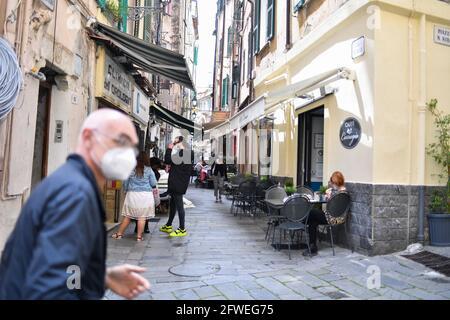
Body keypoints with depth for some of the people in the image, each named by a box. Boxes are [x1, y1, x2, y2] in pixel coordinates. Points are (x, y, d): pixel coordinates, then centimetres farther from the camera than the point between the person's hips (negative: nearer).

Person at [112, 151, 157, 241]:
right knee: (142, 217, 2)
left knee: (127, 216, 11)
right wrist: (152, 189, 22)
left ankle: (119, 234, 19)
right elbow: (153, 184, 0)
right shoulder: (149, 170, -3)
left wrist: (126, 190, 24)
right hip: (146, 195, -1)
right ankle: (139, 236, 4)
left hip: (132, 194, 1)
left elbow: (125, 183, 6)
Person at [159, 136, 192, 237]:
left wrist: (169, 149, -8)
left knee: (179, 205, -6)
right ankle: (168, 226, 32)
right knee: (173, 204, 19)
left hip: (178, 184, -11)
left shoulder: (181, 154, -16)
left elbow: (167, 161, -18)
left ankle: (182, 229, -1)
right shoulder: (186, 154, 15)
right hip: (176, 184, 11)